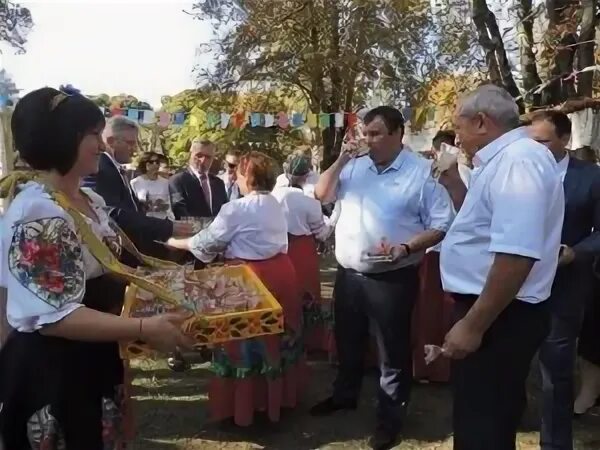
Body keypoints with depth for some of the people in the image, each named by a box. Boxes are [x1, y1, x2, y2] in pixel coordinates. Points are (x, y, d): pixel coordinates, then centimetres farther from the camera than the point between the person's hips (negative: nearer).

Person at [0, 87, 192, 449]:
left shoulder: (91, 200, 4)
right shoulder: (37, 213, -24)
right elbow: (54, 317, -28)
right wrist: (144, 329, -32)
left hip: (94, 362, 9)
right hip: (52, 373, -9)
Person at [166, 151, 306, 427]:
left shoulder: (236, 209, -14)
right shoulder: (276, 205, 9)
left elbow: (207, 242, -7)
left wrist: (174, 242, 8)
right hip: (280, 272, 8)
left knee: (248, 340, 6)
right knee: (277, 335, 20)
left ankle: (243, 406, 19)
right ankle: (281, 394, 37)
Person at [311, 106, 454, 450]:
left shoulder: (422, 172, -10)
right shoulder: (356, 167, 7)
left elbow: (442, 225, -11)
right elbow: (322, 195, 8)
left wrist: (406, 247, -25)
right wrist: (341, 160, -3)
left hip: (392, 278, -5)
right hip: (348, 273, 6)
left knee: (393, 350, 9)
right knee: (348, 341, 22)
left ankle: (391, 416, 27)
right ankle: (345, 395, 44)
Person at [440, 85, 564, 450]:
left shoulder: (516, 161, -21)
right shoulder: (506, 159, 12)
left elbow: (516, 254, -30)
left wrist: (473, 325, -26)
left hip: (500, 317, -10)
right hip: (492, 309, 10)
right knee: (486, 417, 24)